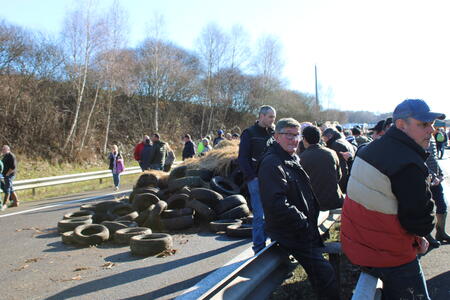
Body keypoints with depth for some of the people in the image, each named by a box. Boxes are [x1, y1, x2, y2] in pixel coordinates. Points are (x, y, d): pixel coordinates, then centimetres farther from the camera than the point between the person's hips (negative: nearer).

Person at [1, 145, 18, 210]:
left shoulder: (11, 156, -13)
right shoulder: (5, 156, 17)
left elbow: (13, 167, -20)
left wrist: (7, 174, -19)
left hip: (9, 175, -10)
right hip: (5, 175, 10)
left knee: (7, 189, -6)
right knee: (10, 189, 11)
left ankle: (4, 204, -3)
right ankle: (15, 202, 17)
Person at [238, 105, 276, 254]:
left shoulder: (273, 133, 14)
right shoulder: (249, 133, -2)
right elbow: (242, 158, -5)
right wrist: (252, 177, -13)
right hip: (256, 179, -5)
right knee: (260, 215, -5)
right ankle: (259, 248, 4)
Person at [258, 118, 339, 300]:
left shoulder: (293, 159, 15)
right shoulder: (272, 163, -19)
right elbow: (278, 205, -26)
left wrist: (313, 216, 14)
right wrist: (305, 223, -19)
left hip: (306, 229, 10)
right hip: (292, 235, -10)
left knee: (319, 272, 21)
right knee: (325, 274, -7)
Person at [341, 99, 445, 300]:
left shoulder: (370, 149, 4)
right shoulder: (409, 166, -25)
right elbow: (421, 219, -19)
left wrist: (415, 235, 11)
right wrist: (419, 235, 4)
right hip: (389, 256, -8)